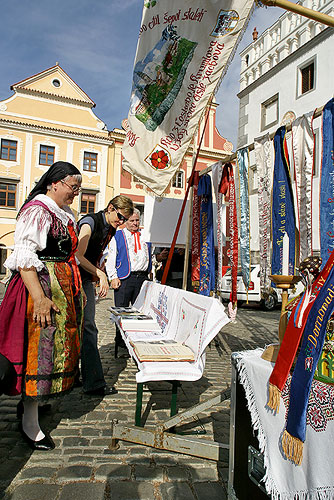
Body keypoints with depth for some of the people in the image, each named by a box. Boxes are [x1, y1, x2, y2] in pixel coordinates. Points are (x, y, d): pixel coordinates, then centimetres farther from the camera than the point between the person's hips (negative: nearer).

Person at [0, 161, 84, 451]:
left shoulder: (66, 215, 17)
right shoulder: (37, 210, -12)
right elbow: (24, 256, -20)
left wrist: (79, 288, 21)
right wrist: (39, 297, -26)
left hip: (66, 287, 10)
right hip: (42, 285, -9)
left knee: (61, 347, 13)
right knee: (40, 350, -4)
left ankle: (30, 401, 32)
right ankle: (30, 423, 11)